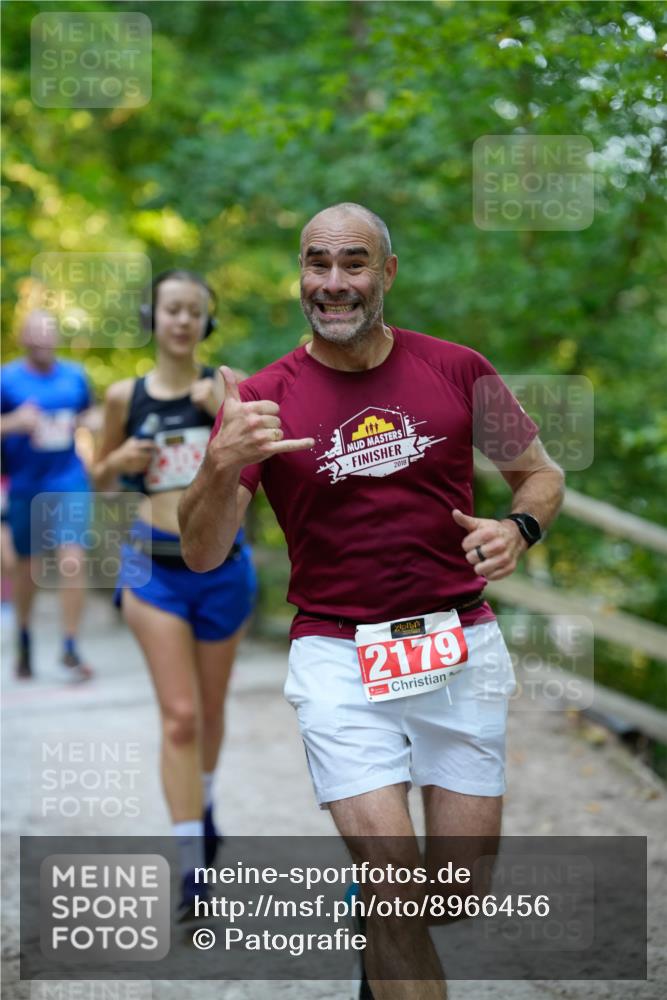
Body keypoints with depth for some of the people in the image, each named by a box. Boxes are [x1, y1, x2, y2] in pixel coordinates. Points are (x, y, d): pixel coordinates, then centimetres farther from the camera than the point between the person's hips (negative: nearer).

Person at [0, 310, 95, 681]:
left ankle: (71, 649, -4)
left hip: (70, 483, 1)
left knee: (73, 562, -11)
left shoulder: (75, 376, 6)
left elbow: (90, 414, 21)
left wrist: (81, 424, 0)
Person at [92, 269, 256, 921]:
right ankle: (192, 864, -7)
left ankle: (202, 806, 44)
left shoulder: (224, 387, -1)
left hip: (222, 562, 1)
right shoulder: (125, 396, 1)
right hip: (155, 566, -1)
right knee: (179, 716, -9)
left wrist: (225, 412, -24)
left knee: (209, 711, 16)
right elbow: (99, 478, 14)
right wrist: (118, 461, -8)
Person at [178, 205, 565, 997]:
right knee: (395, 878, -13)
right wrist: (222, 465, -25)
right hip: (338, 659, -2)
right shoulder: (262, 398, -2)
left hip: (460, 649, 2)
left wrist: (517, 530, -9)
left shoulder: (457, 370, 1)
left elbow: (540, 474, 13)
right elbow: (202, 556, -6)